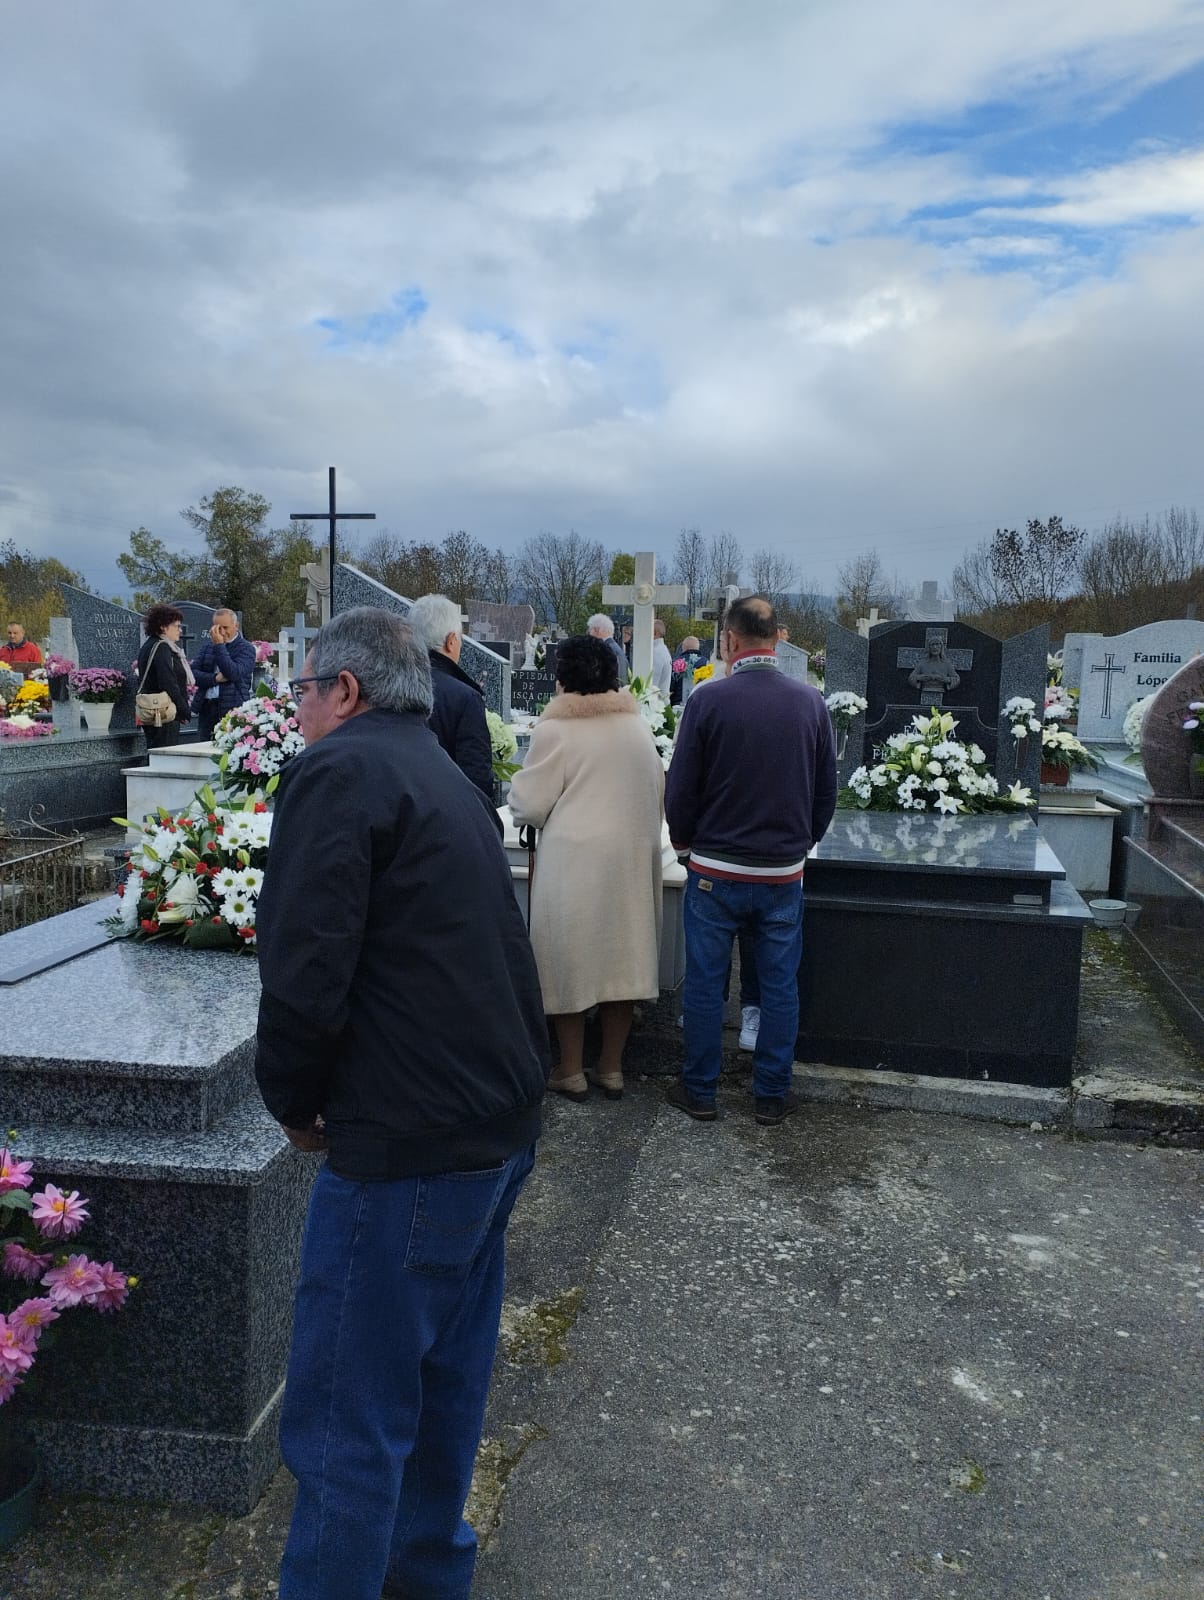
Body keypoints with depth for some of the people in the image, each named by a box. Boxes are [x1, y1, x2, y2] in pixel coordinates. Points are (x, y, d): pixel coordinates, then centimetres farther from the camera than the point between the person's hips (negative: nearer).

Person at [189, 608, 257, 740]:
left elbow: (233, 673, -16)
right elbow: (193, 673, 9)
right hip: (206, 709, 5)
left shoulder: (246, 648, 0)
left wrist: (219, 645, -12)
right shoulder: (208, 645, 17)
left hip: (232, 710, -5)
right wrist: (215, 678, -8)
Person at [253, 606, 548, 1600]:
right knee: (445, 1372, 24)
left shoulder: (338, 771, -12)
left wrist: (293, 1102, -3)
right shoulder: (444, 777, 16)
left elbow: (305, 973, -21)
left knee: (347, 1414, 5)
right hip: (501, 1123, 10)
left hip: (408, 1144, -10)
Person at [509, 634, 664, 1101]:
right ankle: (612, 1069, 20)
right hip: (632, 859, 5)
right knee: (621, 958, 11)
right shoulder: (638, 724, 6)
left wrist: (518, 786, 14)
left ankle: (571, 1071, 15)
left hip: (575, 861, -5)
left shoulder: (556, 729, -10)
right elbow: (657, 790, 12)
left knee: (572, 961, 6)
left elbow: (529, 804, -6)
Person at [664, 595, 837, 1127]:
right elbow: (827, 792, 6)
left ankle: (699, 1092, 21)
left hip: (715, 871, -2)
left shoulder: (709, 700, -12)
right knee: (779, 987, 12)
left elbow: (681, 790, -7)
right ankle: (771, 1096, 21)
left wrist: (686, 844, 10)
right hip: (784, 872, 3)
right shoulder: (811, 702, -2)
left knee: (705, 983, 10)